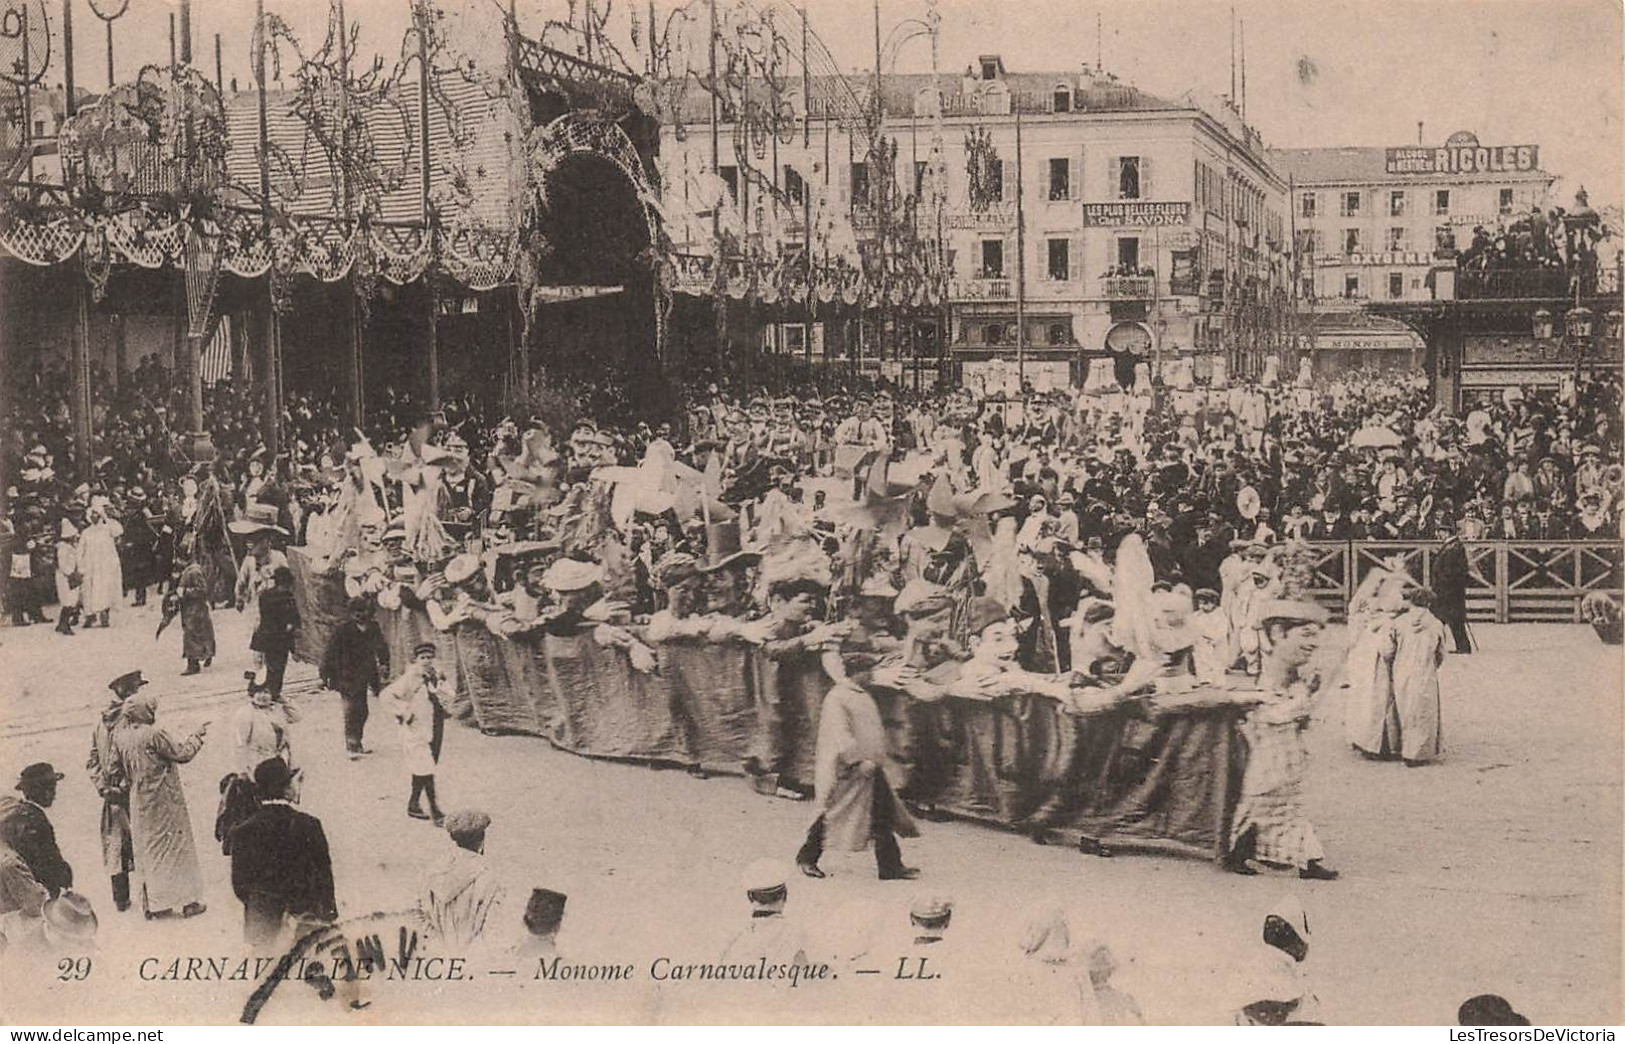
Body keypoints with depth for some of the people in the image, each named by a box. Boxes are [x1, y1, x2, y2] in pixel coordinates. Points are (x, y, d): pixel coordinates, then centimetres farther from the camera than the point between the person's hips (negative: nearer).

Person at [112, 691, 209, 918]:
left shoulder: (120, 735, -1)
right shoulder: (155, 734, -20)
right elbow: (182, 753, -13)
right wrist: (197, 736, 1)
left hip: (140, 803, 6)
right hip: (165, 803, -6)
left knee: (148, 850, 14)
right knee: (176, 848, 5)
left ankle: (152, 903, 16)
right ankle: (187, 901, 10)